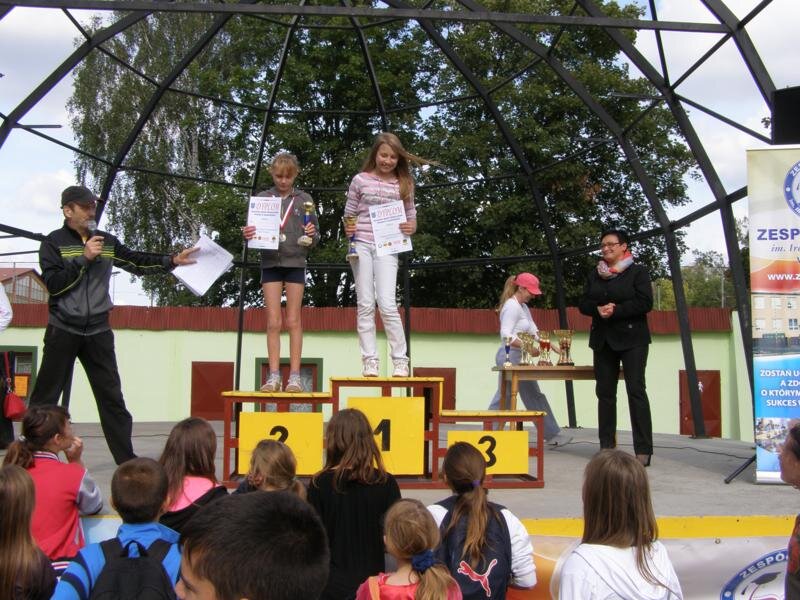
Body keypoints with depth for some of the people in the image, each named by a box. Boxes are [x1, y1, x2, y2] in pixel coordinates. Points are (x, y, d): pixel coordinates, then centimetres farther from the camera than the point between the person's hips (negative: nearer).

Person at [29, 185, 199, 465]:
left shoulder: (107, 242, 10)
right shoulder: (54, 242, -2)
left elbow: (137, 262, 10)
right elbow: (53, 284, -12)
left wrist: (172, 261, 0)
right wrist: (84, 258, -16)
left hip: (98, 332, 4)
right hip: (63, 332, -4)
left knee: (112, 397, 5)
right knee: (45, 398, 2)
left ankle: (126, 459, 8)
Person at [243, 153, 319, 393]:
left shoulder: (304, 199, 6)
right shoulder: (262, 198, 6)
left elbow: (315, 237, 7)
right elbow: (253, 230, 6)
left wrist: (312, 235, -15)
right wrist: (247, 235, -16)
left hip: (295, 263, -1)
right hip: (270, 263, 1)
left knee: (293, 321, 1)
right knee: (273, 322, 0)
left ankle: (294, 376, 3)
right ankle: (274, 376, 2)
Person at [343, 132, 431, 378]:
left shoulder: (404, 184, 8)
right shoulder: (360, 180, 6)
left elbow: (411, 216, 14)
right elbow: (349, 214, 11)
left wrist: (411, 226, -8)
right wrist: (348, 229, -9)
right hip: (361, 244, 1)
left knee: (387, 304, -10)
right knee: (366, 304, 1)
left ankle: (400, 360, 0)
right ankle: (369, 360, 5)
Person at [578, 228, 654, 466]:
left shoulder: (637, 272, -1)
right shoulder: (594, 275, 15)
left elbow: (645, 303, -11)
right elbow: (583, 304, 10)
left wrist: (616, 310, -17)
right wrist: (599, 308, -10)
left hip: (632, 339, -5)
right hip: (603, 339, 5)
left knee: (636, 390, -8)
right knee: (605, 392, 5)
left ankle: (643, 450, -8)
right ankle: (607, 446, 12)